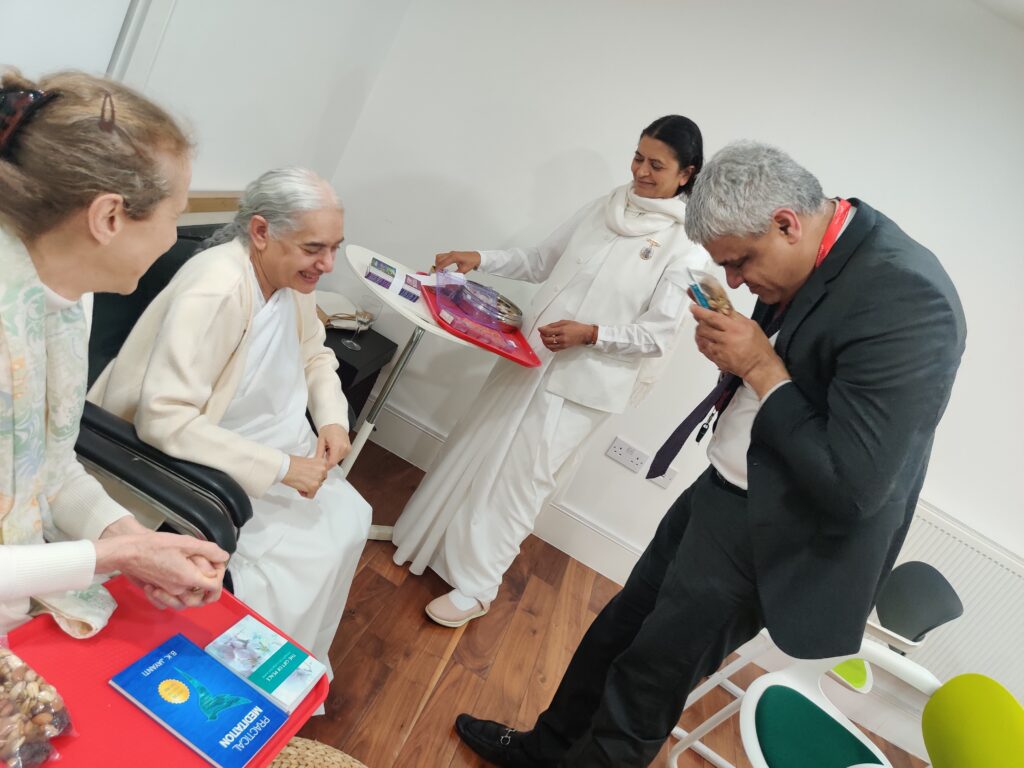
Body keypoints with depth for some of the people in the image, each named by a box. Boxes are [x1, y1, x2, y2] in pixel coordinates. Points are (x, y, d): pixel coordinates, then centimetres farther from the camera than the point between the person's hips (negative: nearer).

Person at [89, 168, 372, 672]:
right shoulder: (214, 290, -30)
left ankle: (301, 664, 23)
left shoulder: (294, 275, -6)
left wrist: (333, 418, -7)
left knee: (348, 520, 1)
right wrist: (282, 467, -32)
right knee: (299, 552, -14)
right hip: (202, 461, -8)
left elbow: (314, 355, 12)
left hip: (276, 441, 8)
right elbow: (164, 419, -34)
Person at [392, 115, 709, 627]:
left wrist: (591, 334, -22)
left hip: (584, 380, -5)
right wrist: (479, 259, 1)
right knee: (477, 449, 14)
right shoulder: (603, 207, 6)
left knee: (520, 477, 0)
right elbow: (541, 262, 12)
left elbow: (658, 335, -12)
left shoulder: (687, 245, -10)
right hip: (529, 356, 6)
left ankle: (477, 586, 18)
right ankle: (432, 541, 34)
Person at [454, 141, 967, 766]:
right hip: (724, 492, 9)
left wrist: (760, 365, -23)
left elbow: (854, 486, -28)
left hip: (766, 533, -8)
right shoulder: (820, 256, 0)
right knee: (621, 628, 21)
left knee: (650, 670, 9)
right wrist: (737, 356, -7)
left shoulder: (906, 298, -27)